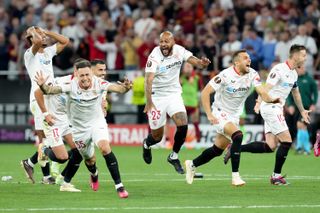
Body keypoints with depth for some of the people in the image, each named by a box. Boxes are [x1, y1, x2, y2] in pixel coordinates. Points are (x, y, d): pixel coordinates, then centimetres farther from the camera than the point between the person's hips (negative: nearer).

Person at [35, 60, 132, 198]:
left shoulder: (98, 83, -19)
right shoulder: (71, 85, -18)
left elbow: (115, 88, -33)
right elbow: (50, 90, -25)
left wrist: (125, 87, -55)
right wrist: (42, 85, -47)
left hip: (97, 123, -1)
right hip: (79, 128, 2)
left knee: (105, 148, -28)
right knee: (89, 159, 17)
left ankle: (119, 185, -23)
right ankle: (94, 175, 56)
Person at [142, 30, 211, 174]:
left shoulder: (179, 51, -8)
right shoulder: (154, 57, -22)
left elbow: (196, 62, -15)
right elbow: (148, 80, -32)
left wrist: (203, 63, -41)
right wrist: (149, 102, -45)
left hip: (174, 94, 3)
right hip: (157, 96, -3)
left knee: (183, 125, -17)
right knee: (157, 136, 4)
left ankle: (174, 156, 7)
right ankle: (146, 144, 42)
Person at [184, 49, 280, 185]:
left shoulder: (252, 74, -8)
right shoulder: (226, 75, -21)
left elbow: (261, 91, -20)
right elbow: (205, 92, -18)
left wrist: (270, 100, -42)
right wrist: (209, 114, -25)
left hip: (234, 116, 6)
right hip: (220, 114, -6)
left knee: (218, 150, 14)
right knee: (238, 136, -29)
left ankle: (192, 164, 37)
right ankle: (235, 176, -26)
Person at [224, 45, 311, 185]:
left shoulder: (293, 73, 15)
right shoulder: (279, 69, -14)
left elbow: (296, 93, 31)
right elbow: (266, 88, -25)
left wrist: (302, 111, 39)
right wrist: (259, 102, -41)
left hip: (277, 109, 9)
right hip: (270, 108, -9)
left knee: (270, 146, 0)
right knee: (287, 141, -11)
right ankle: (276, 175, -1)